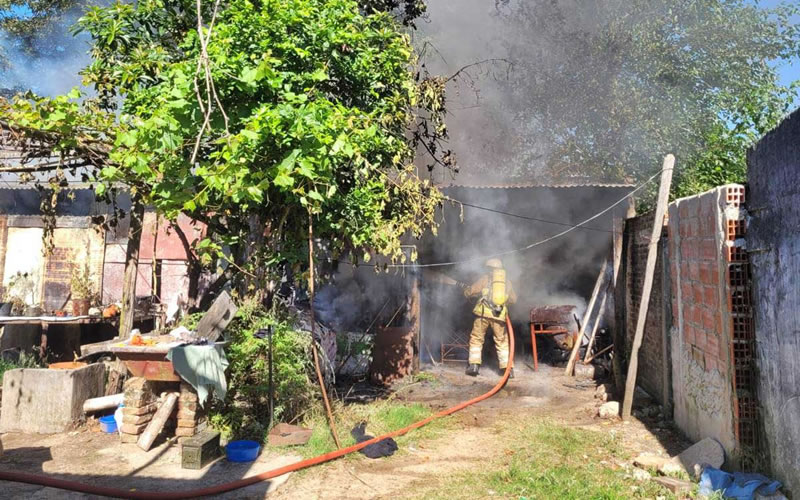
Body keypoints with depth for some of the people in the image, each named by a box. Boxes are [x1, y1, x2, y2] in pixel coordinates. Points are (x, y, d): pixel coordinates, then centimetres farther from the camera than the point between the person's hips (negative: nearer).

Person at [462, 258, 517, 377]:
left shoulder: (485, 278, 8)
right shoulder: (507, 282, 17)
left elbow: (469, 292, 7)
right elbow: (513, 299, 25)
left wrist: (466, 290, 30)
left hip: (483, 313, -2)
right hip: (499, 316, 2)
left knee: (476, 339, 9)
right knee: (502, 342, 13)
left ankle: (474, 366, 1)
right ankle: (507, 368, 7)